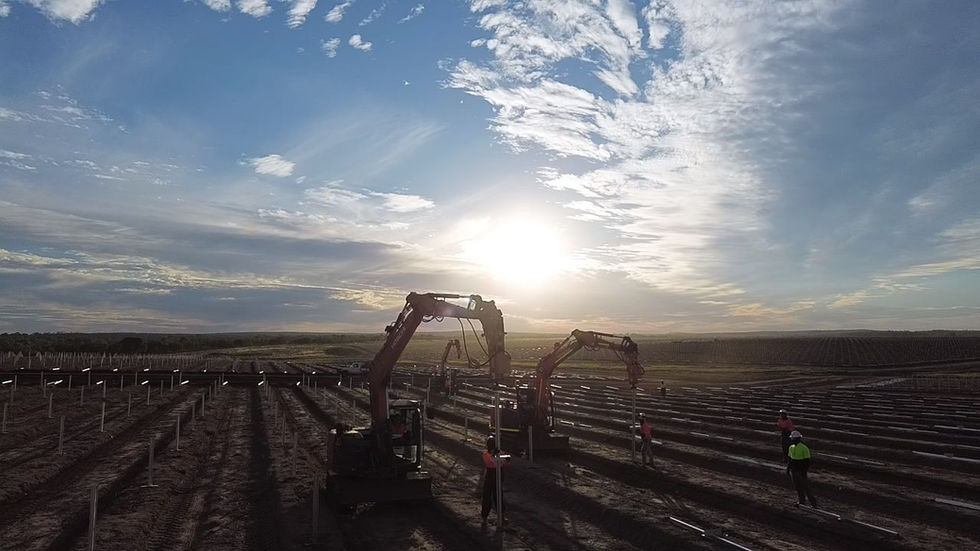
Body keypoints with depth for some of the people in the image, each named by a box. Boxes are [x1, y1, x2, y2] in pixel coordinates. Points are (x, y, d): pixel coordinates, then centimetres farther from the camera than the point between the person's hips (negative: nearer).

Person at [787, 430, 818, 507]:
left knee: (805, 487, -3)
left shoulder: (804, 448, -17)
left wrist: (804, 472, -18)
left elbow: (807, 461, -15)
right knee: (797, 487, 14)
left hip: (801, 471, -6)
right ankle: (802, 502, 27)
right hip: (793, 470, 7)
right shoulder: (791, 447, 3)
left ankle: (813, 503, 9)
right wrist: (788, 468, 14)